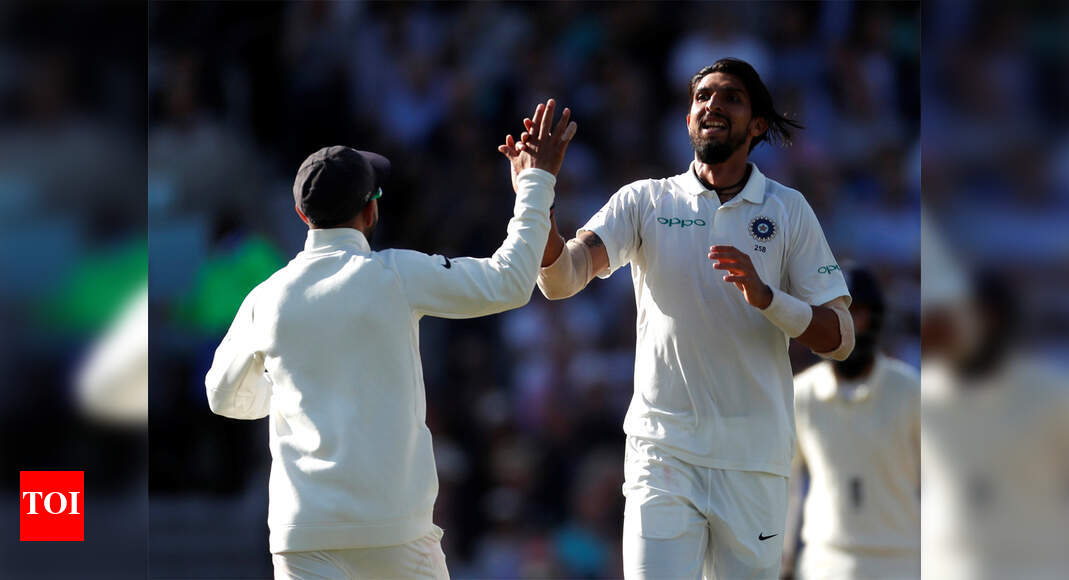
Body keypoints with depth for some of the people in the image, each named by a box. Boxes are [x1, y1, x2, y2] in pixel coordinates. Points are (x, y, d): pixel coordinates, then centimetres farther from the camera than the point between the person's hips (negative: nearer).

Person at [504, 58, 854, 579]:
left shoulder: (788, 210, 5)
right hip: (663, 448, -1)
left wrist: (765, 297, -16)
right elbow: (563, 278, -11)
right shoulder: (645, 201, 4)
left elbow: (839, 338, 2)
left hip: (754, 457, 1)